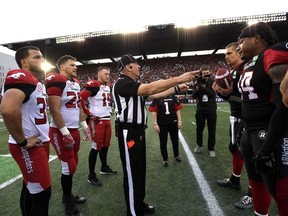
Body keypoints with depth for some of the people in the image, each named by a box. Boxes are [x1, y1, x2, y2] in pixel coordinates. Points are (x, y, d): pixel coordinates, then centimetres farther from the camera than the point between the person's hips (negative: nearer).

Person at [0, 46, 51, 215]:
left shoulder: (37, 82, 13)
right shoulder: (22, 77, -19)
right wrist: (22, 141, -23)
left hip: (41, 143, 9)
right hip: (29, 147, -9)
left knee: (30, 188, 21)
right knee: (42, 192, 3)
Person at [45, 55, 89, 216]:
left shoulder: (76, 82, 12)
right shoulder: (56, 80, -16)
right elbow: (55, 110, -21)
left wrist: (84, 125, 18)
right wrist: (65, 133, -20)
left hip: (74, 129, 8)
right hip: (61, 132, -8)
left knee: (73, 164, 16)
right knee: (69, 166, 0)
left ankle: (68, 195, 36)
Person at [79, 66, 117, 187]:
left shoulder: (108, 86, 14)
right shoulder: (93, 85, -14)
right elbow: (80, 98, -22)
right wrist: (89, 114, -18)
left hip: (107, 120, 8)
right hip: (97, 121, -8)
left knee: (105, 145, 17)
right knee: (96, 147, -1)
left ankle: (104, 167, 35)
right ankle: (91, 175, 13)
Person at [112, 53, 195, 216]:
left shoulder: (134, 85, 16)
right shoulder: (122, 83, -15)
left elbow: (153, 95, 12)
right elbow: (150, 88, -28)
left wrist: (176, 89, 6)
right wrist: (178, 79, -25)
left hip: (138, 131, 10)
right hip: (129, 133, -10)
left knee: (140, 170, 19)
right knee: (132, 172, 3)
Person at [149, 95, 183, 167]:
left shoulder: (173, 97, 0)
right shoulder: (156, 98, -5)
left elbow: (177, 109, 2)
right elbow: (154, 111, -6)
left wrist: (179, 121, -1)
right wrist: (155, 124, -10)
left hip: (173, 123, 2)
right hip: (162, 124, -2)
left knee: (175, 140, 16)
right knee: (163, 142, 8)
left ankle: (176, 155, 41)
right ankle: (165, 159, 27)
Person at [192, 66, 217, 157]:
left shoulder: (213, 81, -5)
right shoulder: (198, 82, -1)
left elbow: (212, 94, -17)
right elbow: (194, 96, -7)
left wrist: (203, 87, -25)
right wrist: (198, 87, -21)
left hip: (211, 110, -1)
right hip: (200, 110, 2)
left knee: (212, 130, 7)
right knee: (199, 129, 13)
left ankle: (211, 149, 22)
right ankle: (199, 145, 36)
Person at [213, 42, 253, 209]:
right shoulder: (232, 71, 14)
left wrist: (231, 91, -26)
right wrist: (221, 91, 0)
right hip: (236, 117, 10)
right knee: (235, 148, 18)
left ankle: (253, 194, 15)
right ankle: (234, 180, 37)